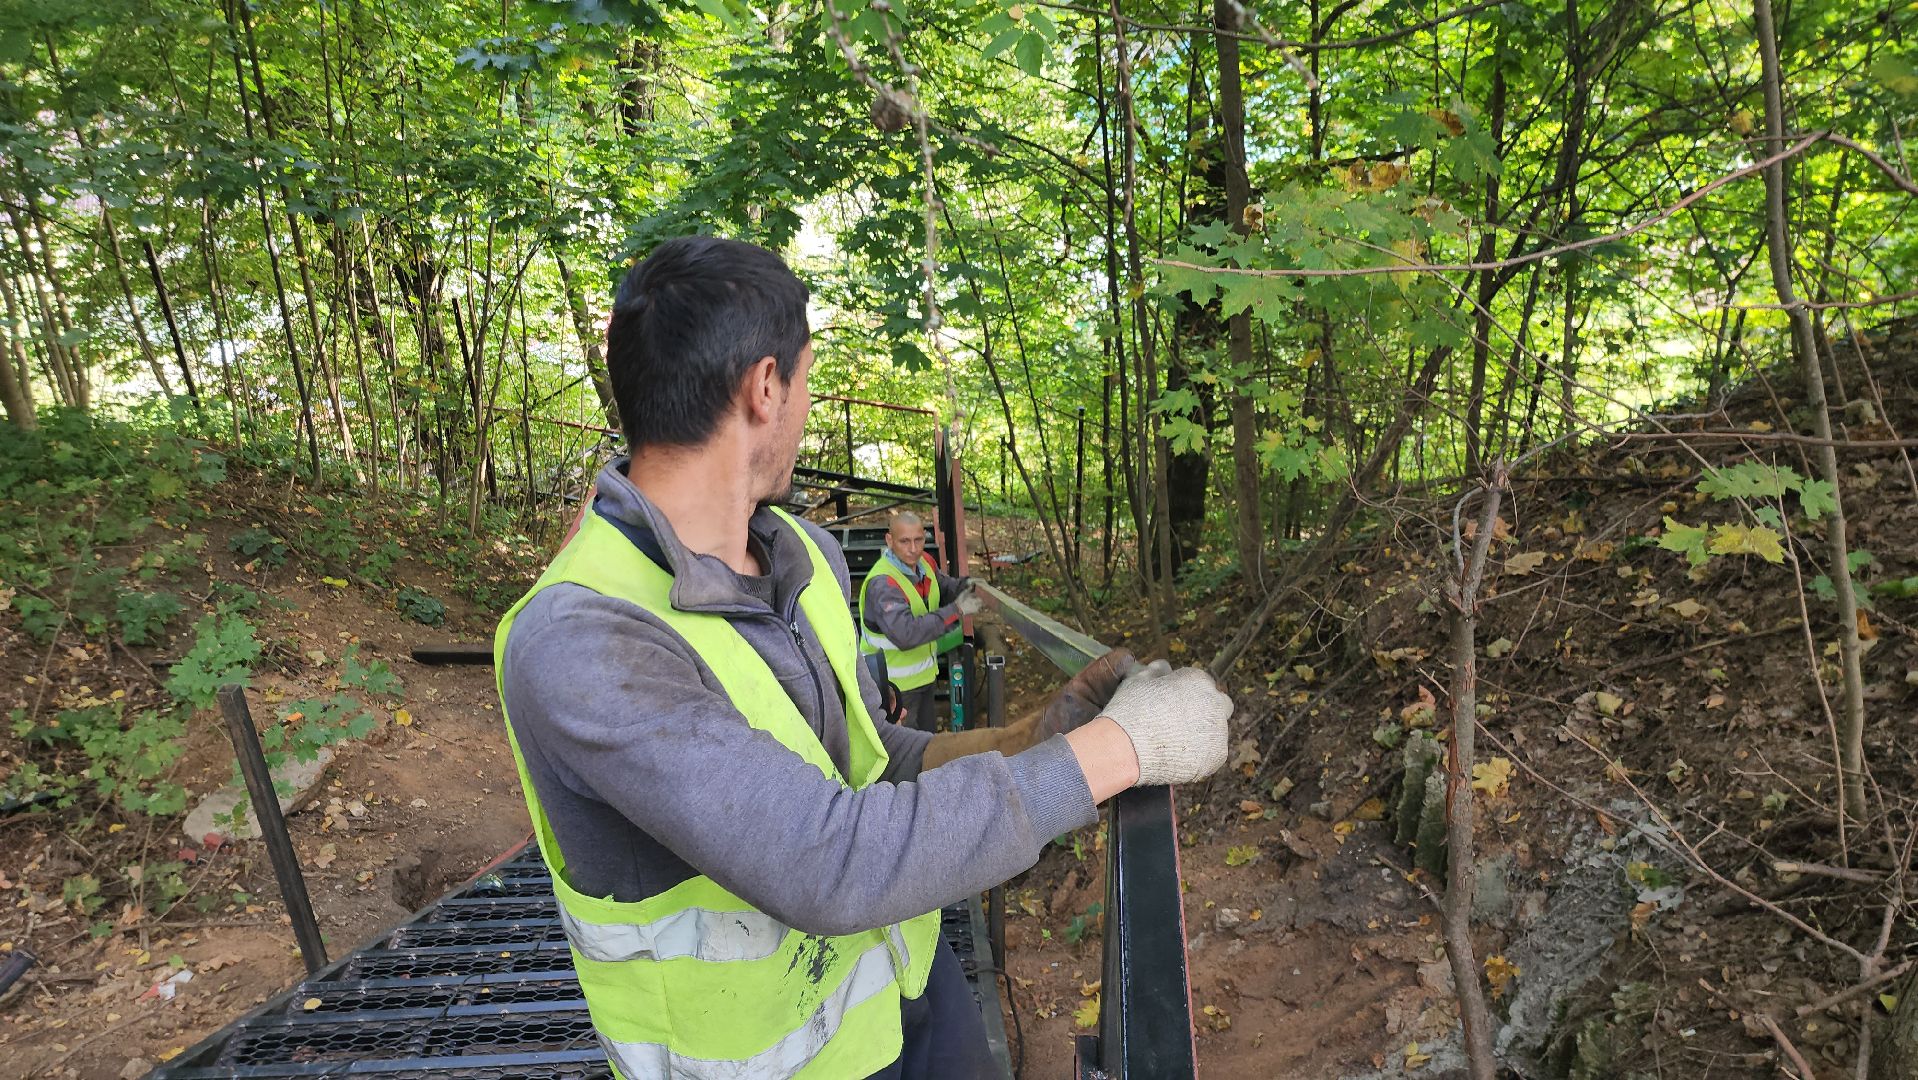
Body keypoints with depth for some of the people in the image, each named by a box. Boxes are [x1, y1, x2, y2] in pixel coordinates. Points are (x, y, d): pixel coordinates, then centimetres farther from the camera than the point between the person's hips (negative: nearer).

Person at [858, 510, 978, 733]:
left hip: (923, 673, 8)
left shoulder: (925, 562, -4)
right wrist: (956, 610, -37)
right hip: (894, 683, -8)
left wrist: (963, 586, -6)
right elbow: (905, 634, -42)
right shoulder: (882, 583, -31)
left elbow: (942, 584, 18)